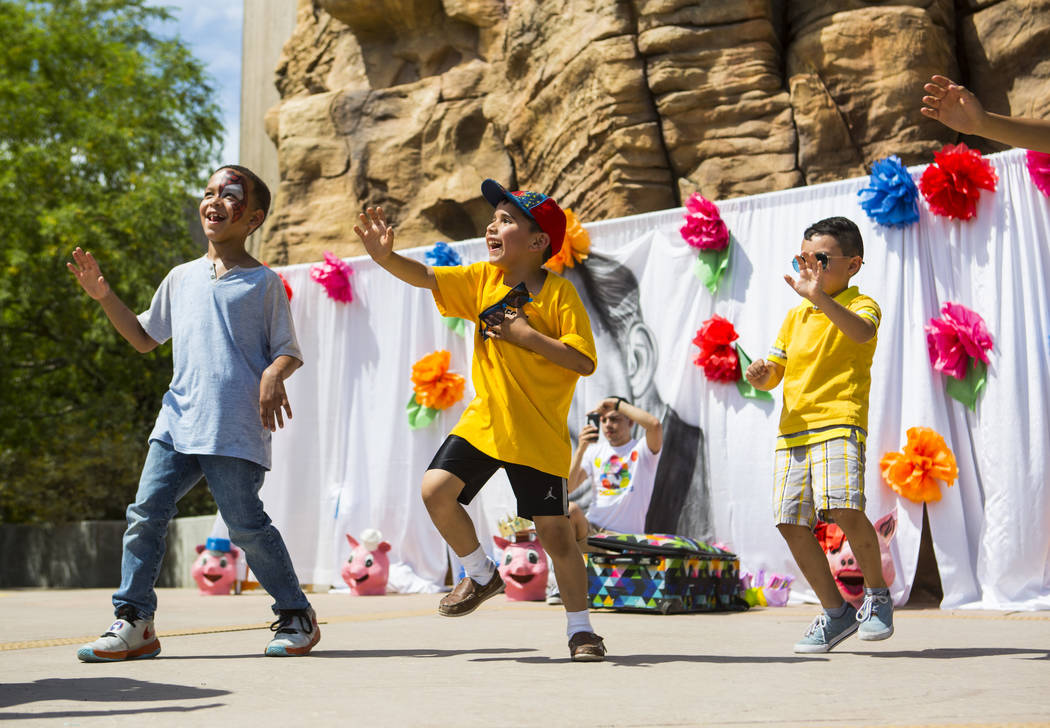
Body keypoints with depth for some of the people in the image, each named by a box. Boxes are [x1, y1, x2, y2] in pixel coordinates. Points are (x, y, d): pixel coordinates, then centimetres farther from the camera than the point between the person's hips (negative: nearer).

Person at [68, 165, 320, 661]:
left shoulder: (264, 282, 6)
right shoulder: (182, 278, 19)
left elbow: (289, 351, 5)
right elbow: (145, 338, 26)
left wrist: (274, 374, -17)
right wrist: (104, 296, 15)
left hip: (237, 428, -5)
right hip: (178, 420, 5)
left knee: (245, 523, -7)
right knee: (146, 512, -5)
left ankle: (296, 615, 10)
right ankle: (134, 623, 1)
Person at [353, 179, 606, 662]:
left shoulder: (558, 293, -10)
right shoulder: (483, 279, 5)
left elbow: (584, 361, -15)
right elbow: (426, 277, -6)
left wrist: (527, 336, -20)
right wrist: (386, 257, -25)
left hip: (539, 433, -4)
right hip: (483, 421, 5)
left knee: (555, 532, 0)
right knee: (436, 490, -12)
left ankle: (580, 629, 18)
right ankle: (481, 576, 13)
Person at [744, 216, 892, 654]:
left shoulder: (860, 305, 1)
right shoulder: (795, 317, 21)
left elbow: (862, 332, -25)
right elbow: (774, 374, 24)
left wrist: (818, 297, -37)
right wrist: (760, 375, -1)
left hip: (839, 423, -7)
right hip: (793, 428, 7)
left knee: (844, 509, -24)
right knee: (791, 521, 0)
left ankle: (877, 594, 1)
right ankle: (836, 612, 15)